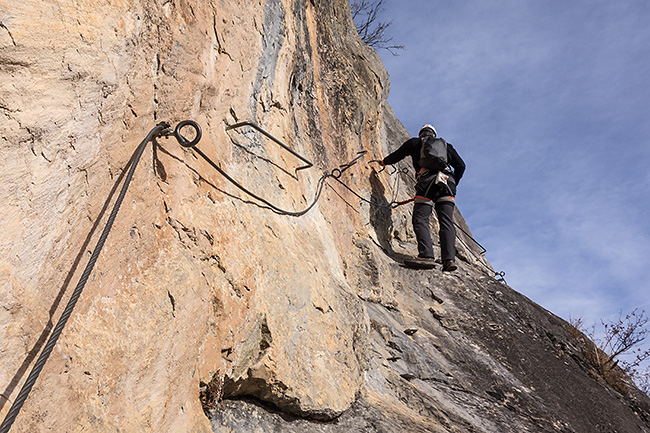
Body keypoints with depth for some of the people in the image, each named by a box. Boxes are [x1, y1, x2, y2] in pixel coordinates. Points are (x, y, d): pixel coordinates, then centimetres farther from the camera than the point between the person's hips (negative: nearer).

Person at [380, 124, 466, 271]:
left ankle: (426, 256, -25)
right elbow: (461, 165, 22)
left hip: (427, 181, -3)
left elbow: (396, 156, 33)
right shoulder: (446, 145, 30)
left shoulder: (414, 142, 23)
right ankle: (449, 259, -16)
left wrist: (383, 162, 53)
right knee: (446, 222, -2)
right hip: (448, 181, 3)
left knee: (420, 220, -7)